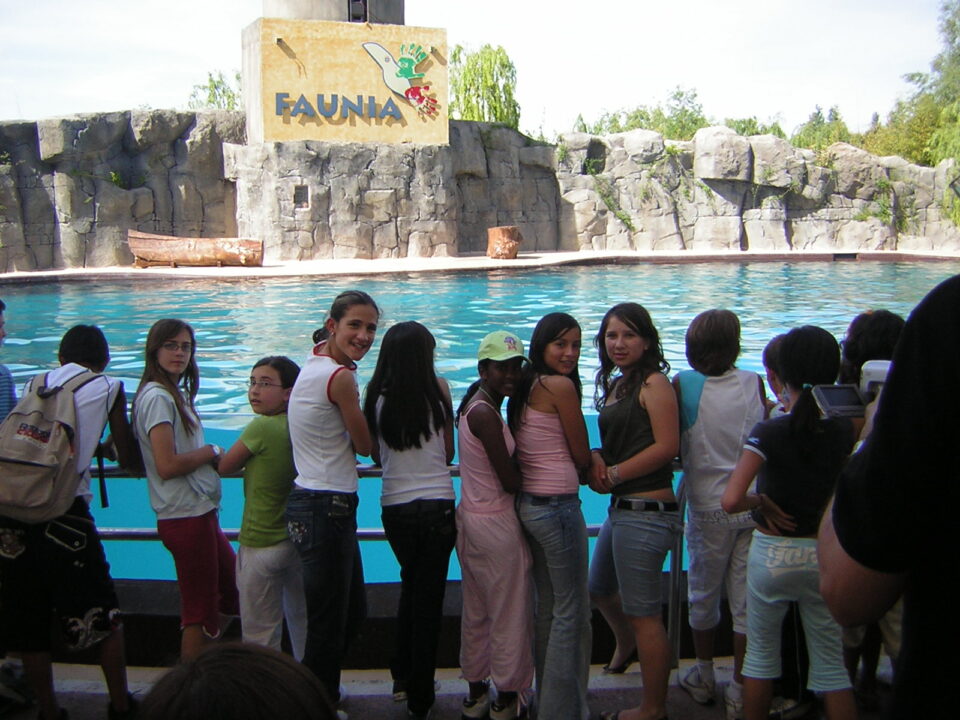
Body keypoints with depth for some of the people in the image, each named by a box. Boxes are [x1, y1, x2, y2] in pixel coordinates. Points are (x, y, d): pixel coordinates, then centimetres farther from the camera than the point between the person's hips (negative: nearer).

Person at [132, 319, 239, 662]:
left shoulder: (176, 395, 15)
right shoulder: (158, 397, -15)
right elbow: (167, 465, -23)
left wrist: (209, 456, -6)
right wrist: (212, 452, -9)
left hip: (199, 514, 10)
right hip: (186, 517, -10)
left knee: (234, 593, 19)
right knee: (199, 610, 1)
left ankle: (193, 662, 29)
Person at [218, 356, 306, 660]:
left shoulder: (261, 427, -19)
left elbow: (224, 467, -8)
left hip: (261, 546, -7)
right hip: (298, 540, 7)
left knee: (260, 637, 5)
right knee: (303, 624, 21)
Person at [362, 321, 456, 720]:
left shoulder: (377, 397, -2)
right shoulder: (439, 389, -8)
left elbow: (375, 454, 7)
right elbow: (449, 451, 1)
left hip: (394, 508, 3)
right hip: (437, 505, -3)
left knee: (411, 585, 25)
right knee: (429, 595, 8)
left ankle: (403, 675, 32)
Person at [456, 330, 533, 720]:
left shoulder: (473, 405, 9)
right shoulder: (486, 413, -21)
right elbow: (510, 481, -18)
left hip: (470, 516, 10)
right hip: (497, 524, -10)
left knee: (475, 611, 18)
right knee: (511, 614, 6)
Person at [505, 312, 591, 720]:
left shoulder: (525, 386, 10)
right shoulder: (561, 386, -14)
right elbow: (582, 457, -7)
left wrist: (566, 463, 8)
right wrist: (591, 462, 13)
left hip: (527, 503, 9)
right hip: (558, 506, -9)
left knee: (547, 606, 18)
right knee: (572, 613, 2)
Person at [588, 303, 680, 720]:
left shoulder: (654, 383, -13)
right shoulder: (614, 385, 14)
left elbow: (667, 446, -20)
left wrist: (613, 474, -14)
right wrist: (598, 458, -2)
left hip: (646, 511, -10)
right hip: (622, 509, 10)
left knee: (643, 614, 2)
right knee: (600, 589, 27)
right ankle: (628, 646, 56)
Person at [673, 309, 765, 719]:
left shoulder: (682, 384, -11)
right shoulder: (754, 383, -5)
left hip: (709, 508, -1)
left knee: (703, 594, 16)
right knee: (746, 598, 9)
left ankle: (703, 677, 32)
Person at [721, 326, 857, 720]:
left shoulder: (770, 432, -19)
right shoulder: (843, 429, -7)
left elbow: (730, 500, -27)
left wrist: (760, 501, -10)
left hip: (772, 554, -3)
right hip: (825, 554, 3)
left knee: (761, 654, 15)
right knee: (831, 665, 14)